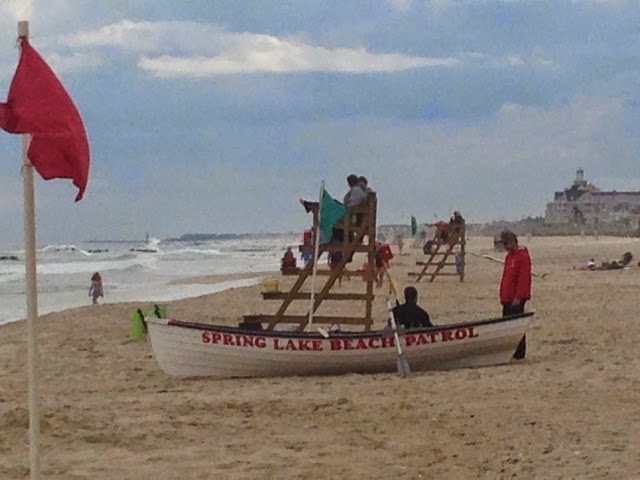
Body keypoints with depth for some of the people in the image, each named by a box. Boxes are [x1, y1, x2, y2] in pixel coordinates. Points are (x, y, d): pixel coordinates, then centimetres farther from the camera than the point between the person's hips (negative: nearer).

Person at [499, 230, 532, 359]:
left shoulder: (522, 256, -12)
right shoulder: (509, 256, 17)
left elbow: (524, 278, -18)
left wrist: (518, 297, -21)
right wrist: (503, 295, 18)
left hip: (516, 299, -9)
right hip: (508, 298, 9)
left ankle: (519, 353, -3)